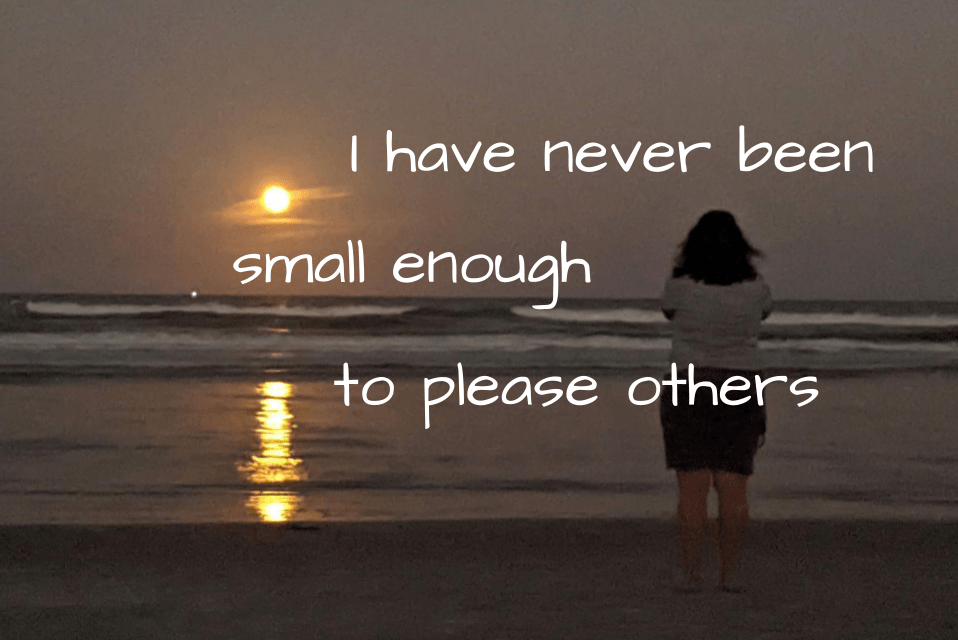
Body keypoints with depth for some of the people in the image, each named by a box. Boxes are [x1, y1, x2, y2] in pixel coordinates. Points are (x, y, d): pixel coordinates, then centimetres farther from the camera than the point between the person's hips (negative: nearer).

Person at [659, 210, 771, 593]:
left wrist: (684, 268, 15)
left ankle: (691, 573, -3)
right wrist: (738, 267, 21)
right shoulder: (754, 289, -1)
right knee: (734, 488, 3)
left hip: (690, 392, -2)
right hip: (740, 394, 2)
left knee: (693, 489, -1)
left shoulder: (681, 286, -7)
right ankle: (728, 574, 2)